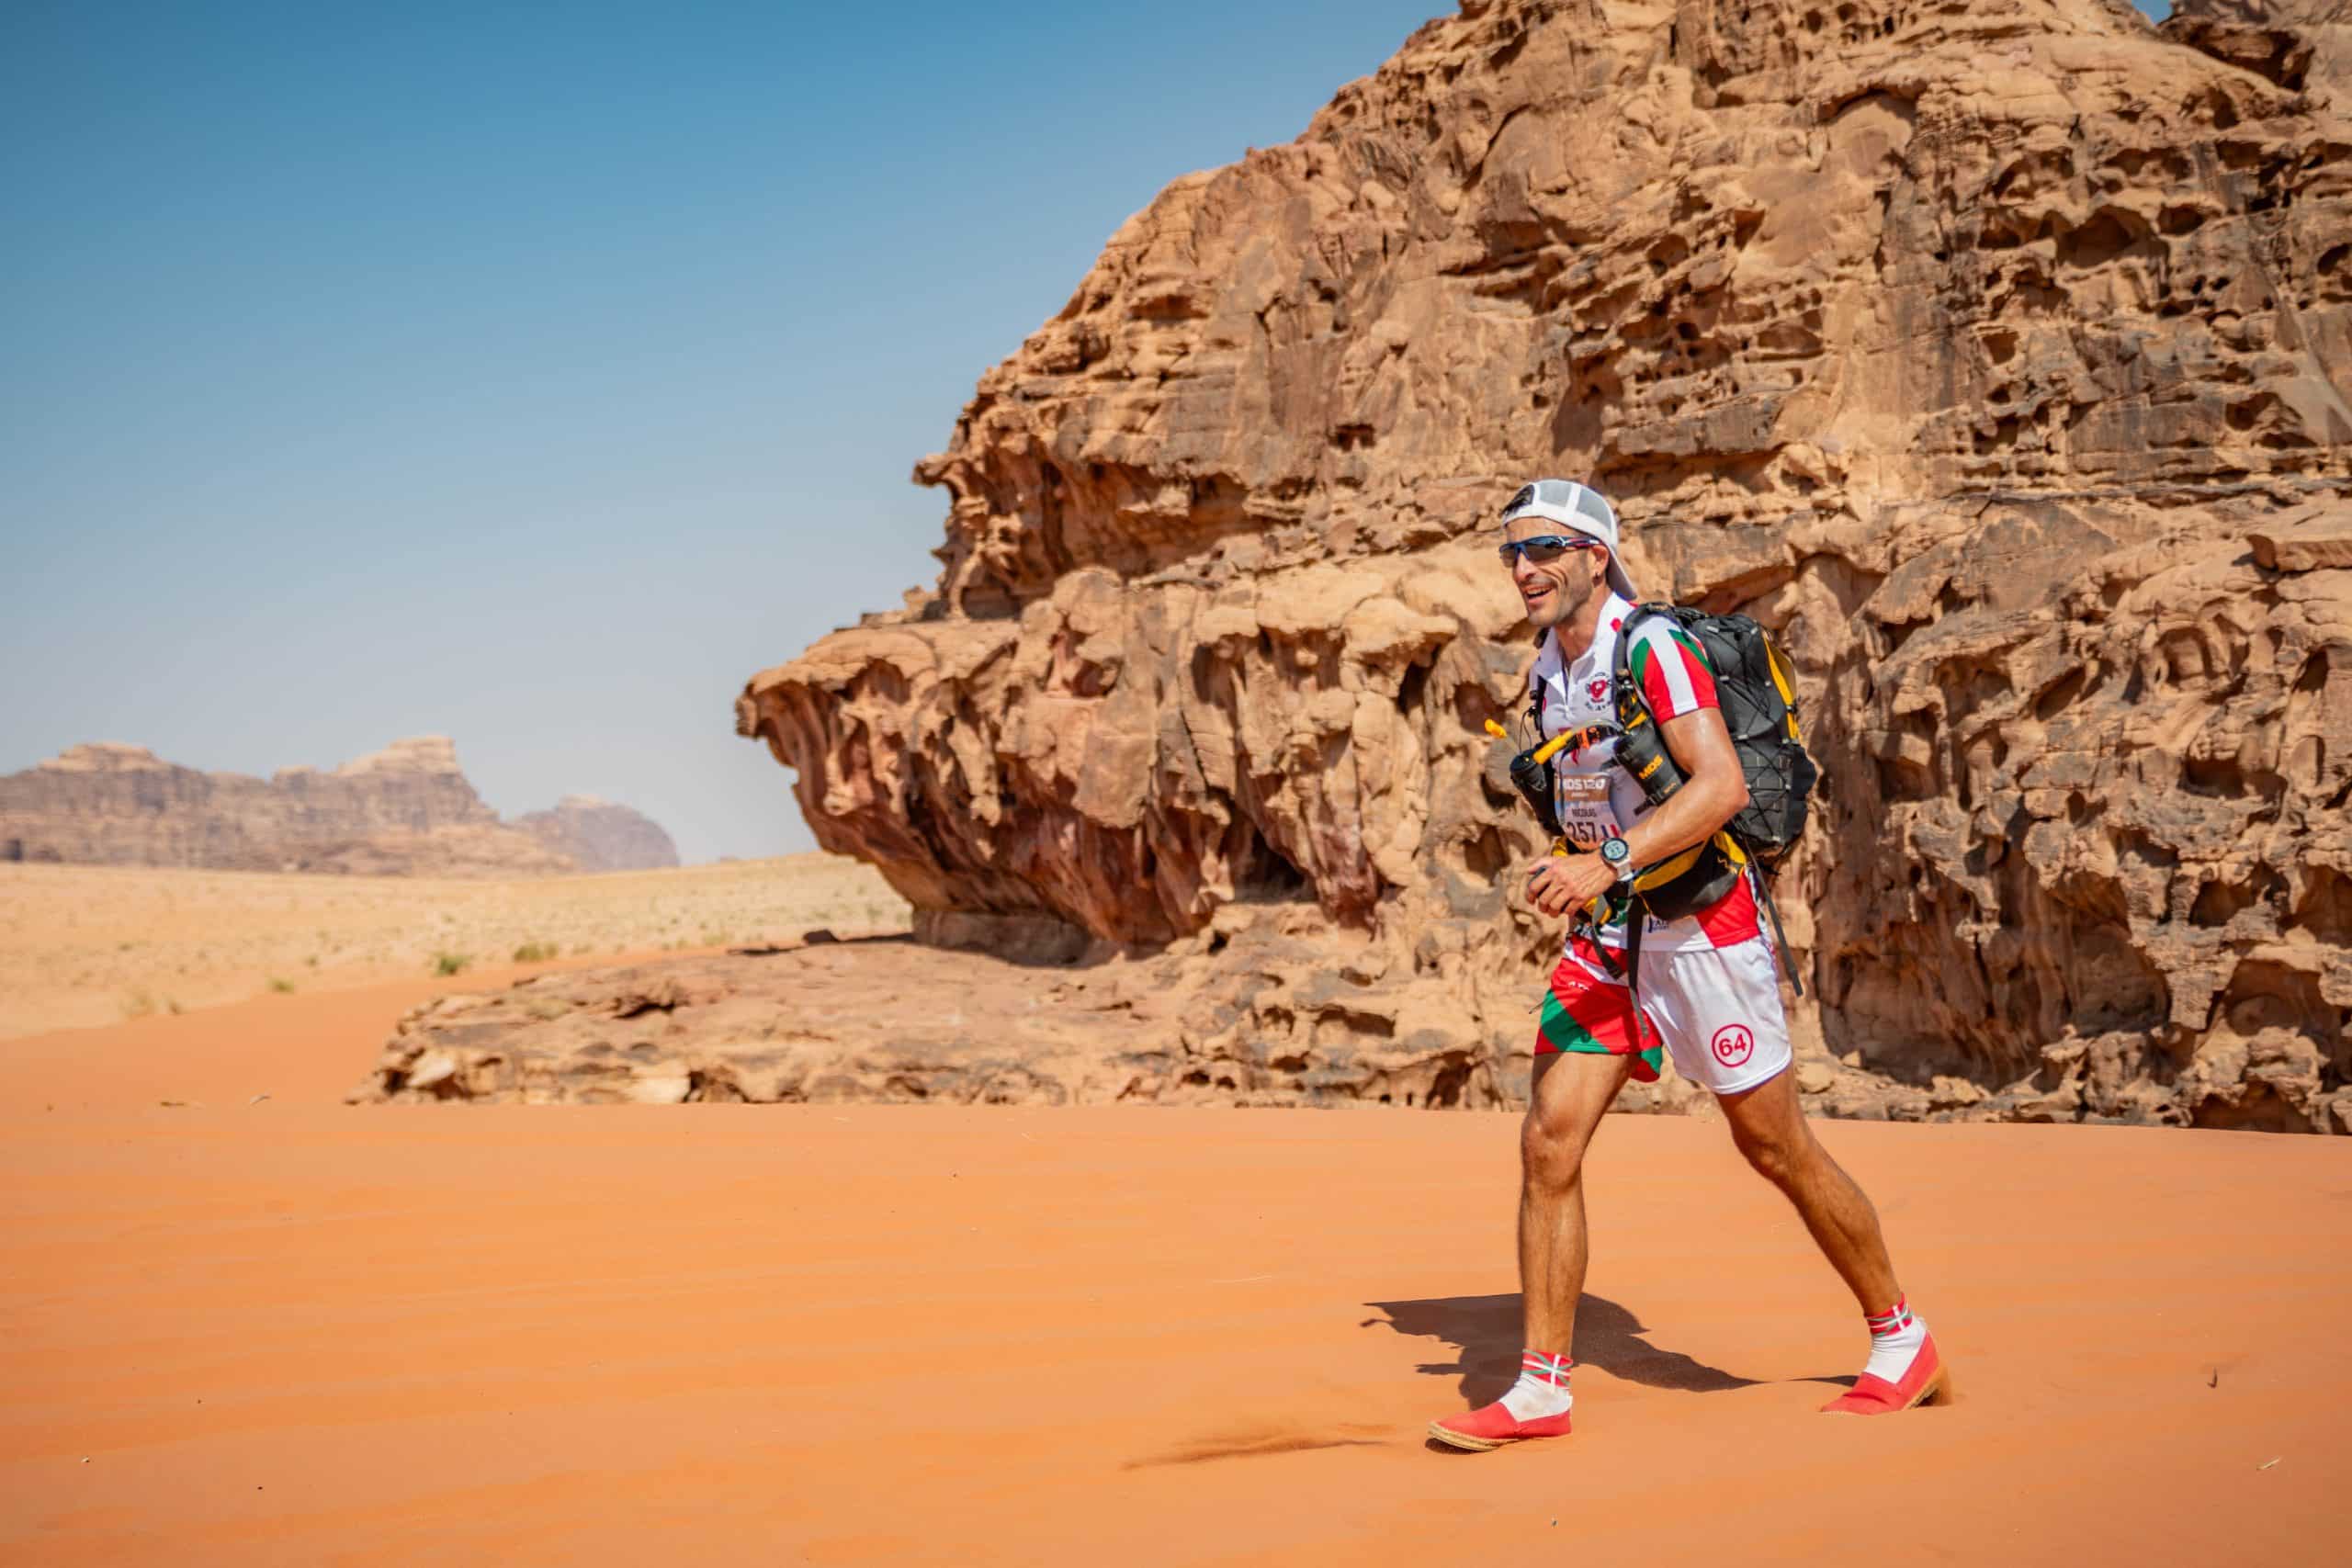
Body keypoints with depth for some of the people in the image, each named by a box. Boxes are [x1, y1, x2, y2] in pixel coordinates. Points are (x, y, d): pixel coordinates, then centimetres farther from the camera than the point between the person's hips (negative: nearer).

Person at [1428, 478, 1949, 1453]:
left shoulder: (1653, 648, -15)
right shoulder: (1547, 676, 10)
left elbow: (1723, 784, -26)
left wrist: (1610, 862, -34)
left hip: (1702, 924, -7)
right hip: (1608, 935, 7)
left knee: (1776, 1150, 3)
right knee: (1548, 1141, -4)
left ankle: (1903, 1345, 23)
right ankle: (1541, 1391, 3)